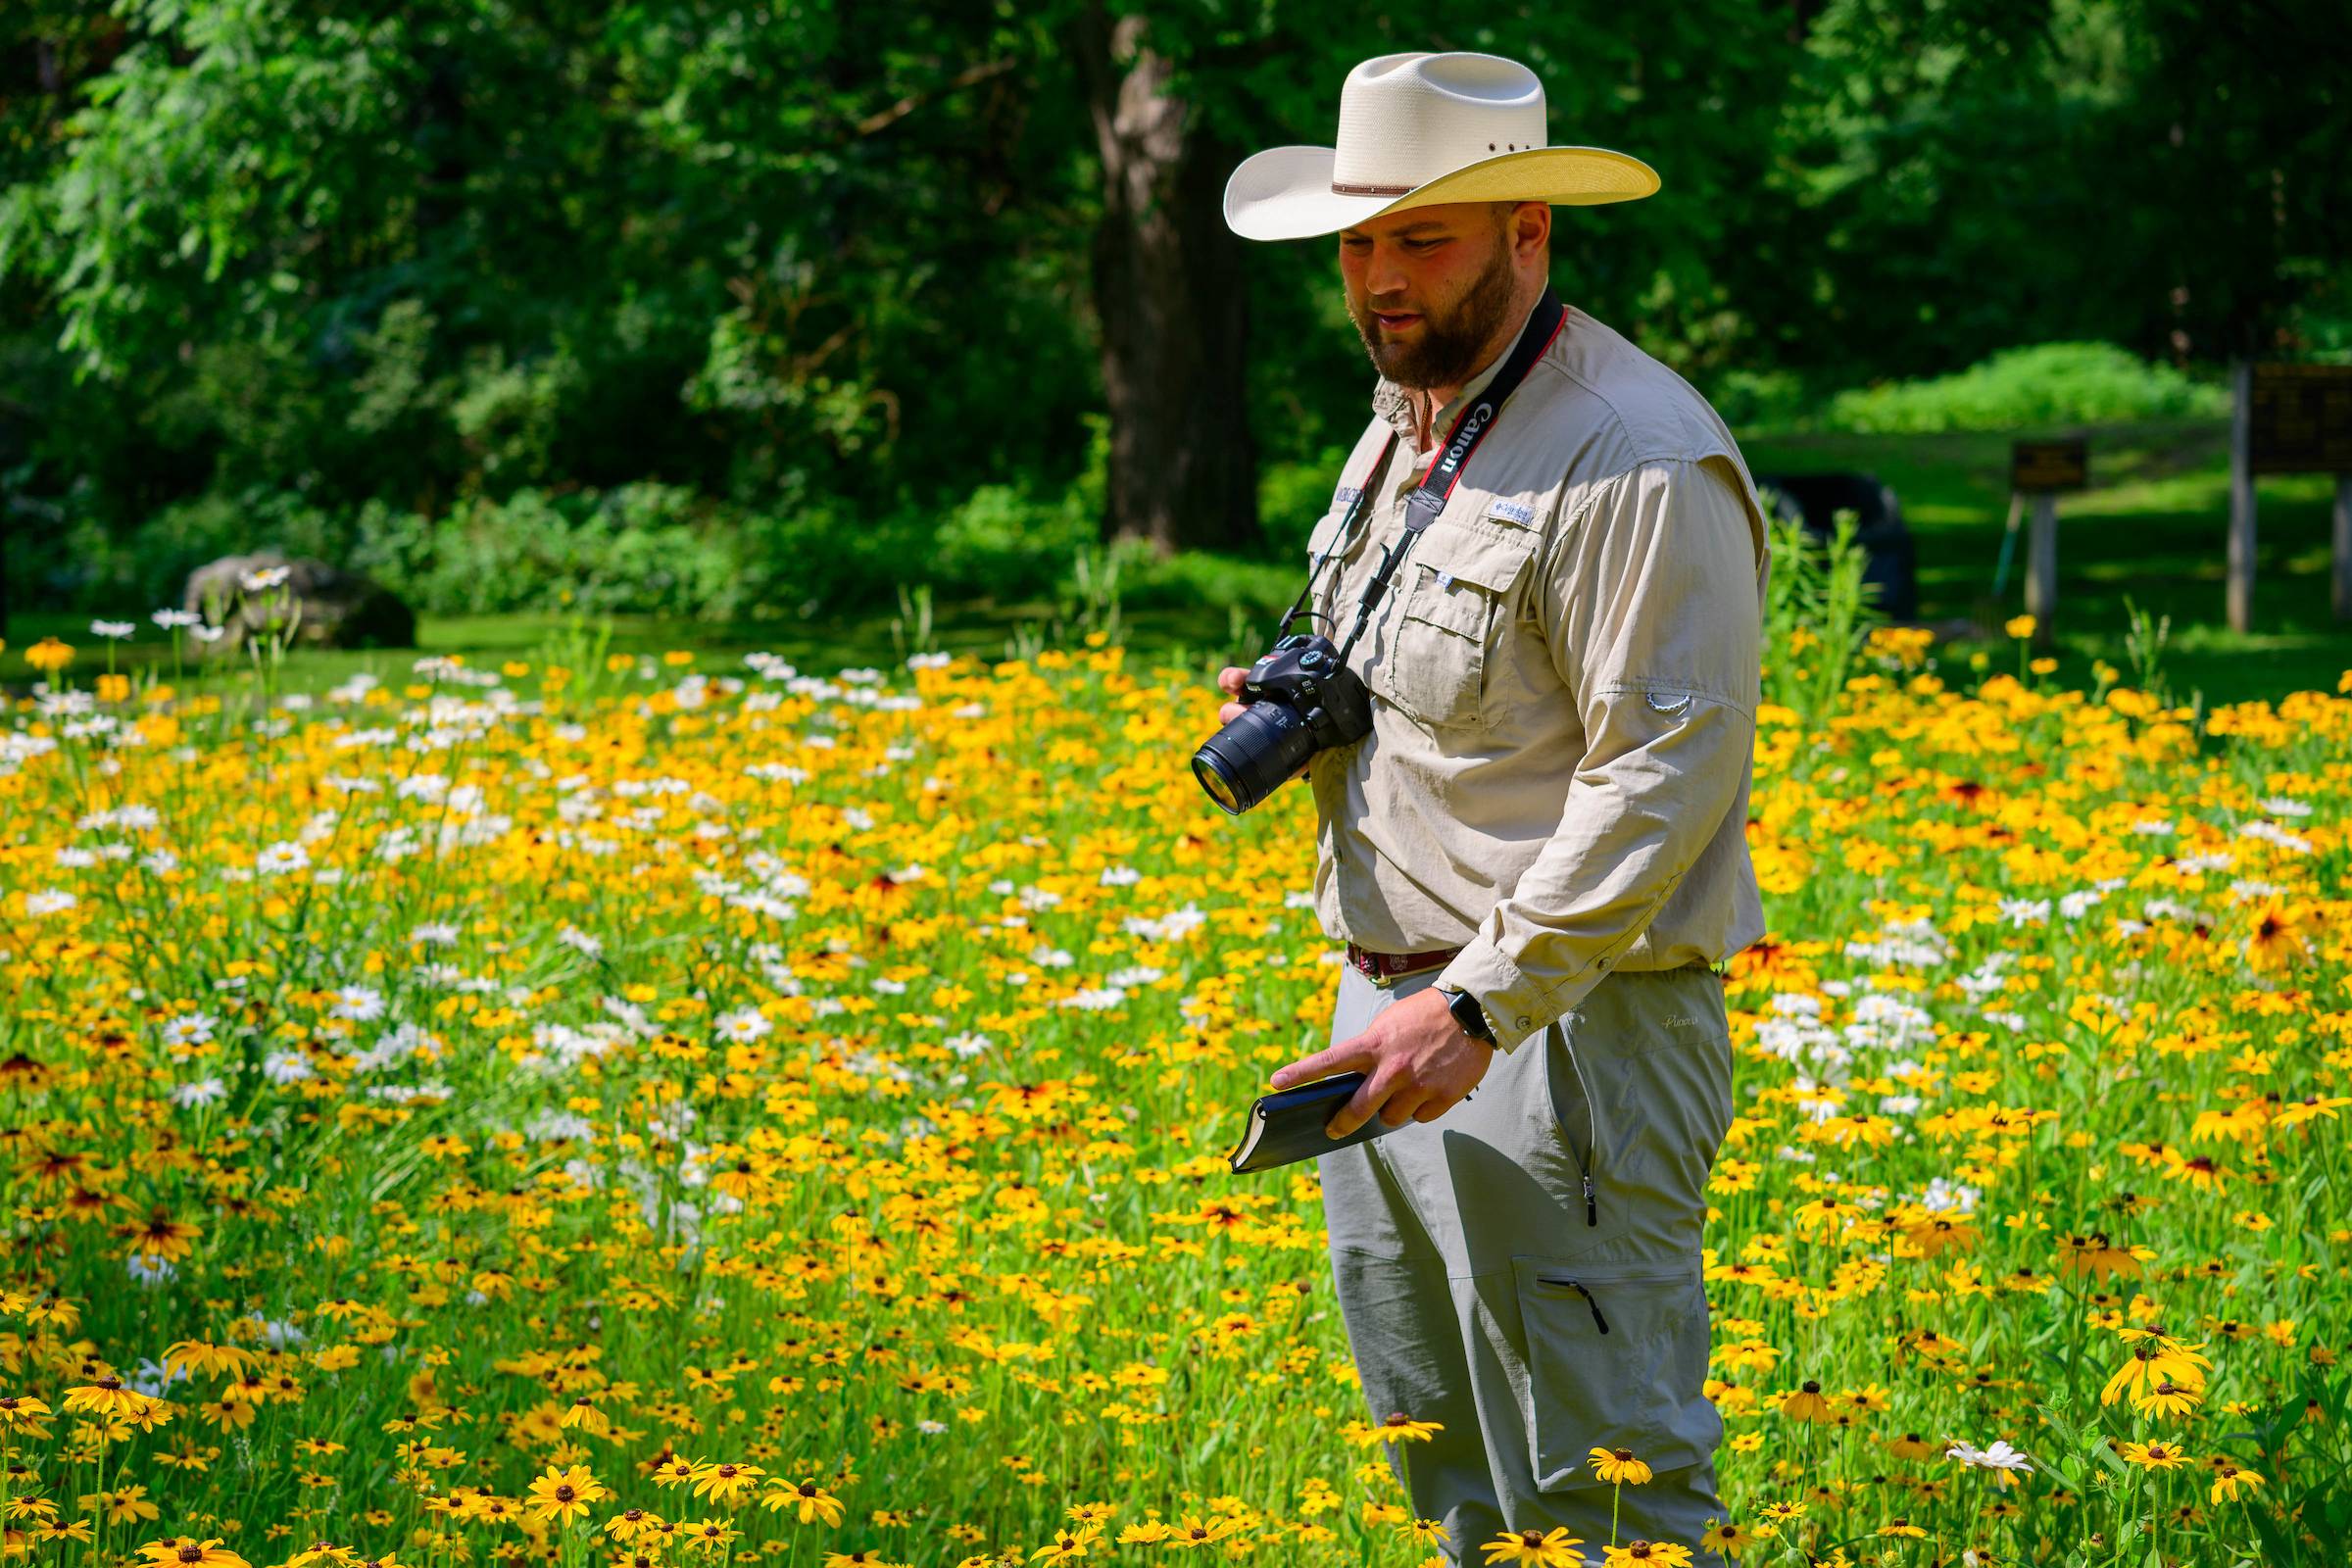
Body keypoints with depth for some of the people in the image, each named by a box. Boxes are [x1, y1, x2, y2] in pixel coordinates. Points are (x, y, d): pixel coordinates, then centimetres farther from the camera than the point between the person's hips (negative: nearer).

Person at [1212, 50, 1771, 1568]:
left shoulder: (1638, 458, -15)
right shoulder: (1403, 427, 16)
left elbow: (1669, 773, -21)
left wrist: (1479, 1008, -24)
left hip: (1561, 1031, -9)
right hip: (1391, 1015, 10)